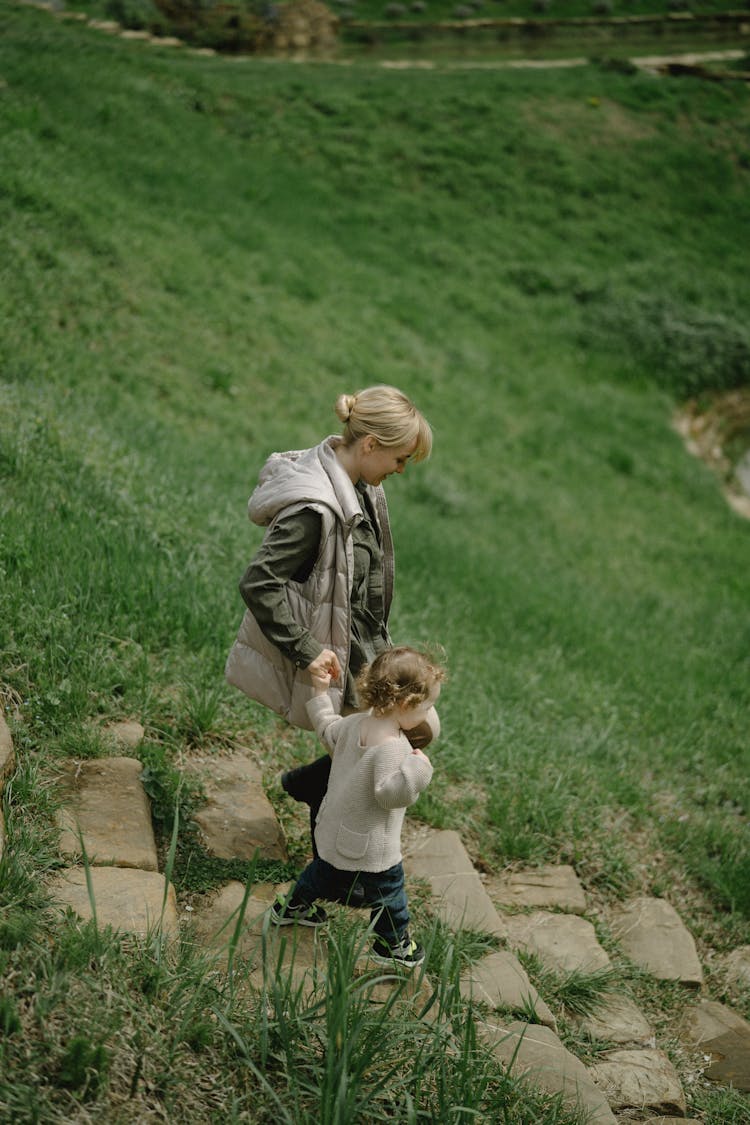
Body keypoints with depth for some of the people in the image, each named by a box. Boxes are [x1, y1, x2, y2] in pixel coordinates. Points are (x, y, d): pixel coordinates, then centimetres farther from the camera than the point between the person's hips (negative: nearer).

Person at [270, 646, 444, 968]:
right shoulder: (392, 747, -33)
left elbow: (328, 730, 12)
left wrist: (321, 693, 21)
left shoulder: (355, 722, -8)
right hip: (371, 847, -8)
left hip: (334, 831, 8)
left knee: (325, 871, 33)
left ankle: (291, 906, 52)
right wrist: (416, 769, -46)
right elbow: (389, 794, -37)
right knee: (388, 892, 16)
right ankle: (392, 944, 34)